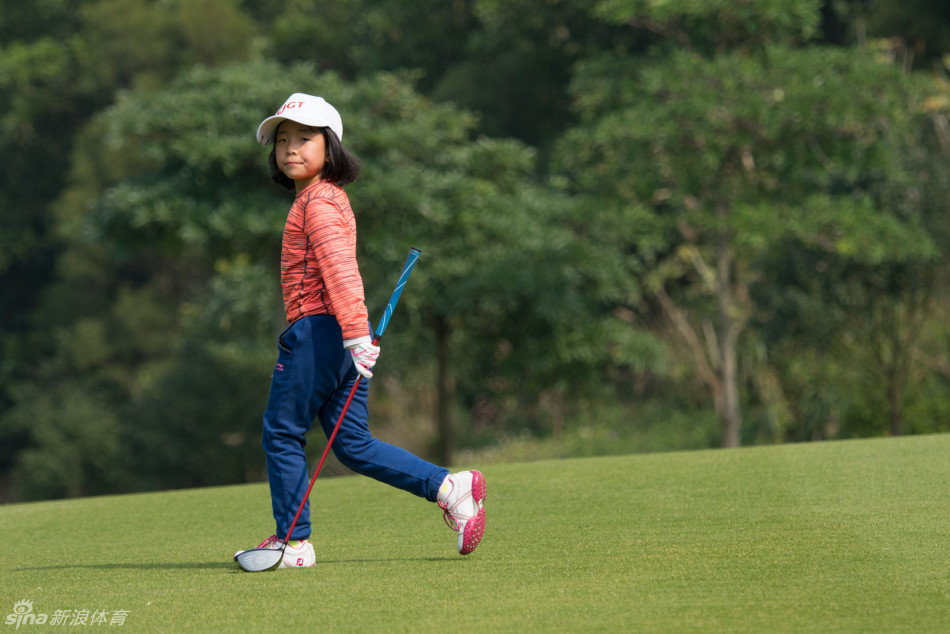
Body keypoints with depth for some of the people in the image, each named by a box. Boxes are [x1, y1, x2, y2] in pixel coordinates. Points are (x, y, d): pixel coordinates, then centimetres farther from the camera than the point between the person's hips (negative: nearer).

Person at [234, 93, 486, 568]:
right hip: (343, 336, 10)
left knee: (281, 434, 2)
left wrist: (355, 333, -33)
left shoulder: (318, 203, -12)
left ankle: (293, 542, 7)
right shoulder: (328, 197, 20)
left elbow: (339, 268, -24)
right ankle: (450, 488, 3)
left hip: (317, 331, -10)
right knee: (354, 445, 10)